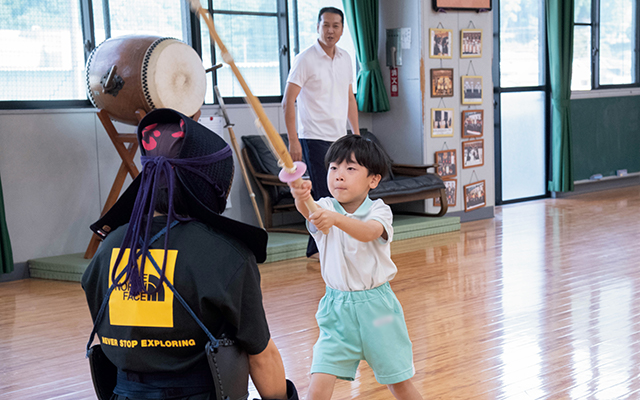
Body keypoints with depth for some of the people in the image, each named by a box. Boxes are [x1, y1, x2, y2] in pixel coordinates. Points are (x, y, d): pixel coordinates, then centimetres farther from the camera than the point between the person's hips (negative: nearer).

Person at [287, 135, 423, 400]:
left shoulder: (379, 210, -6)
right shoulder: (324, 209, -3)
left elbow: (368, 232, -30)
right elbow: (308, 210, -29)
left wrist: (336, 219, -49)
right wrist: (301, 197, -53)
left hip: (376, 306, -1)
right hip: (337, 308, 1)